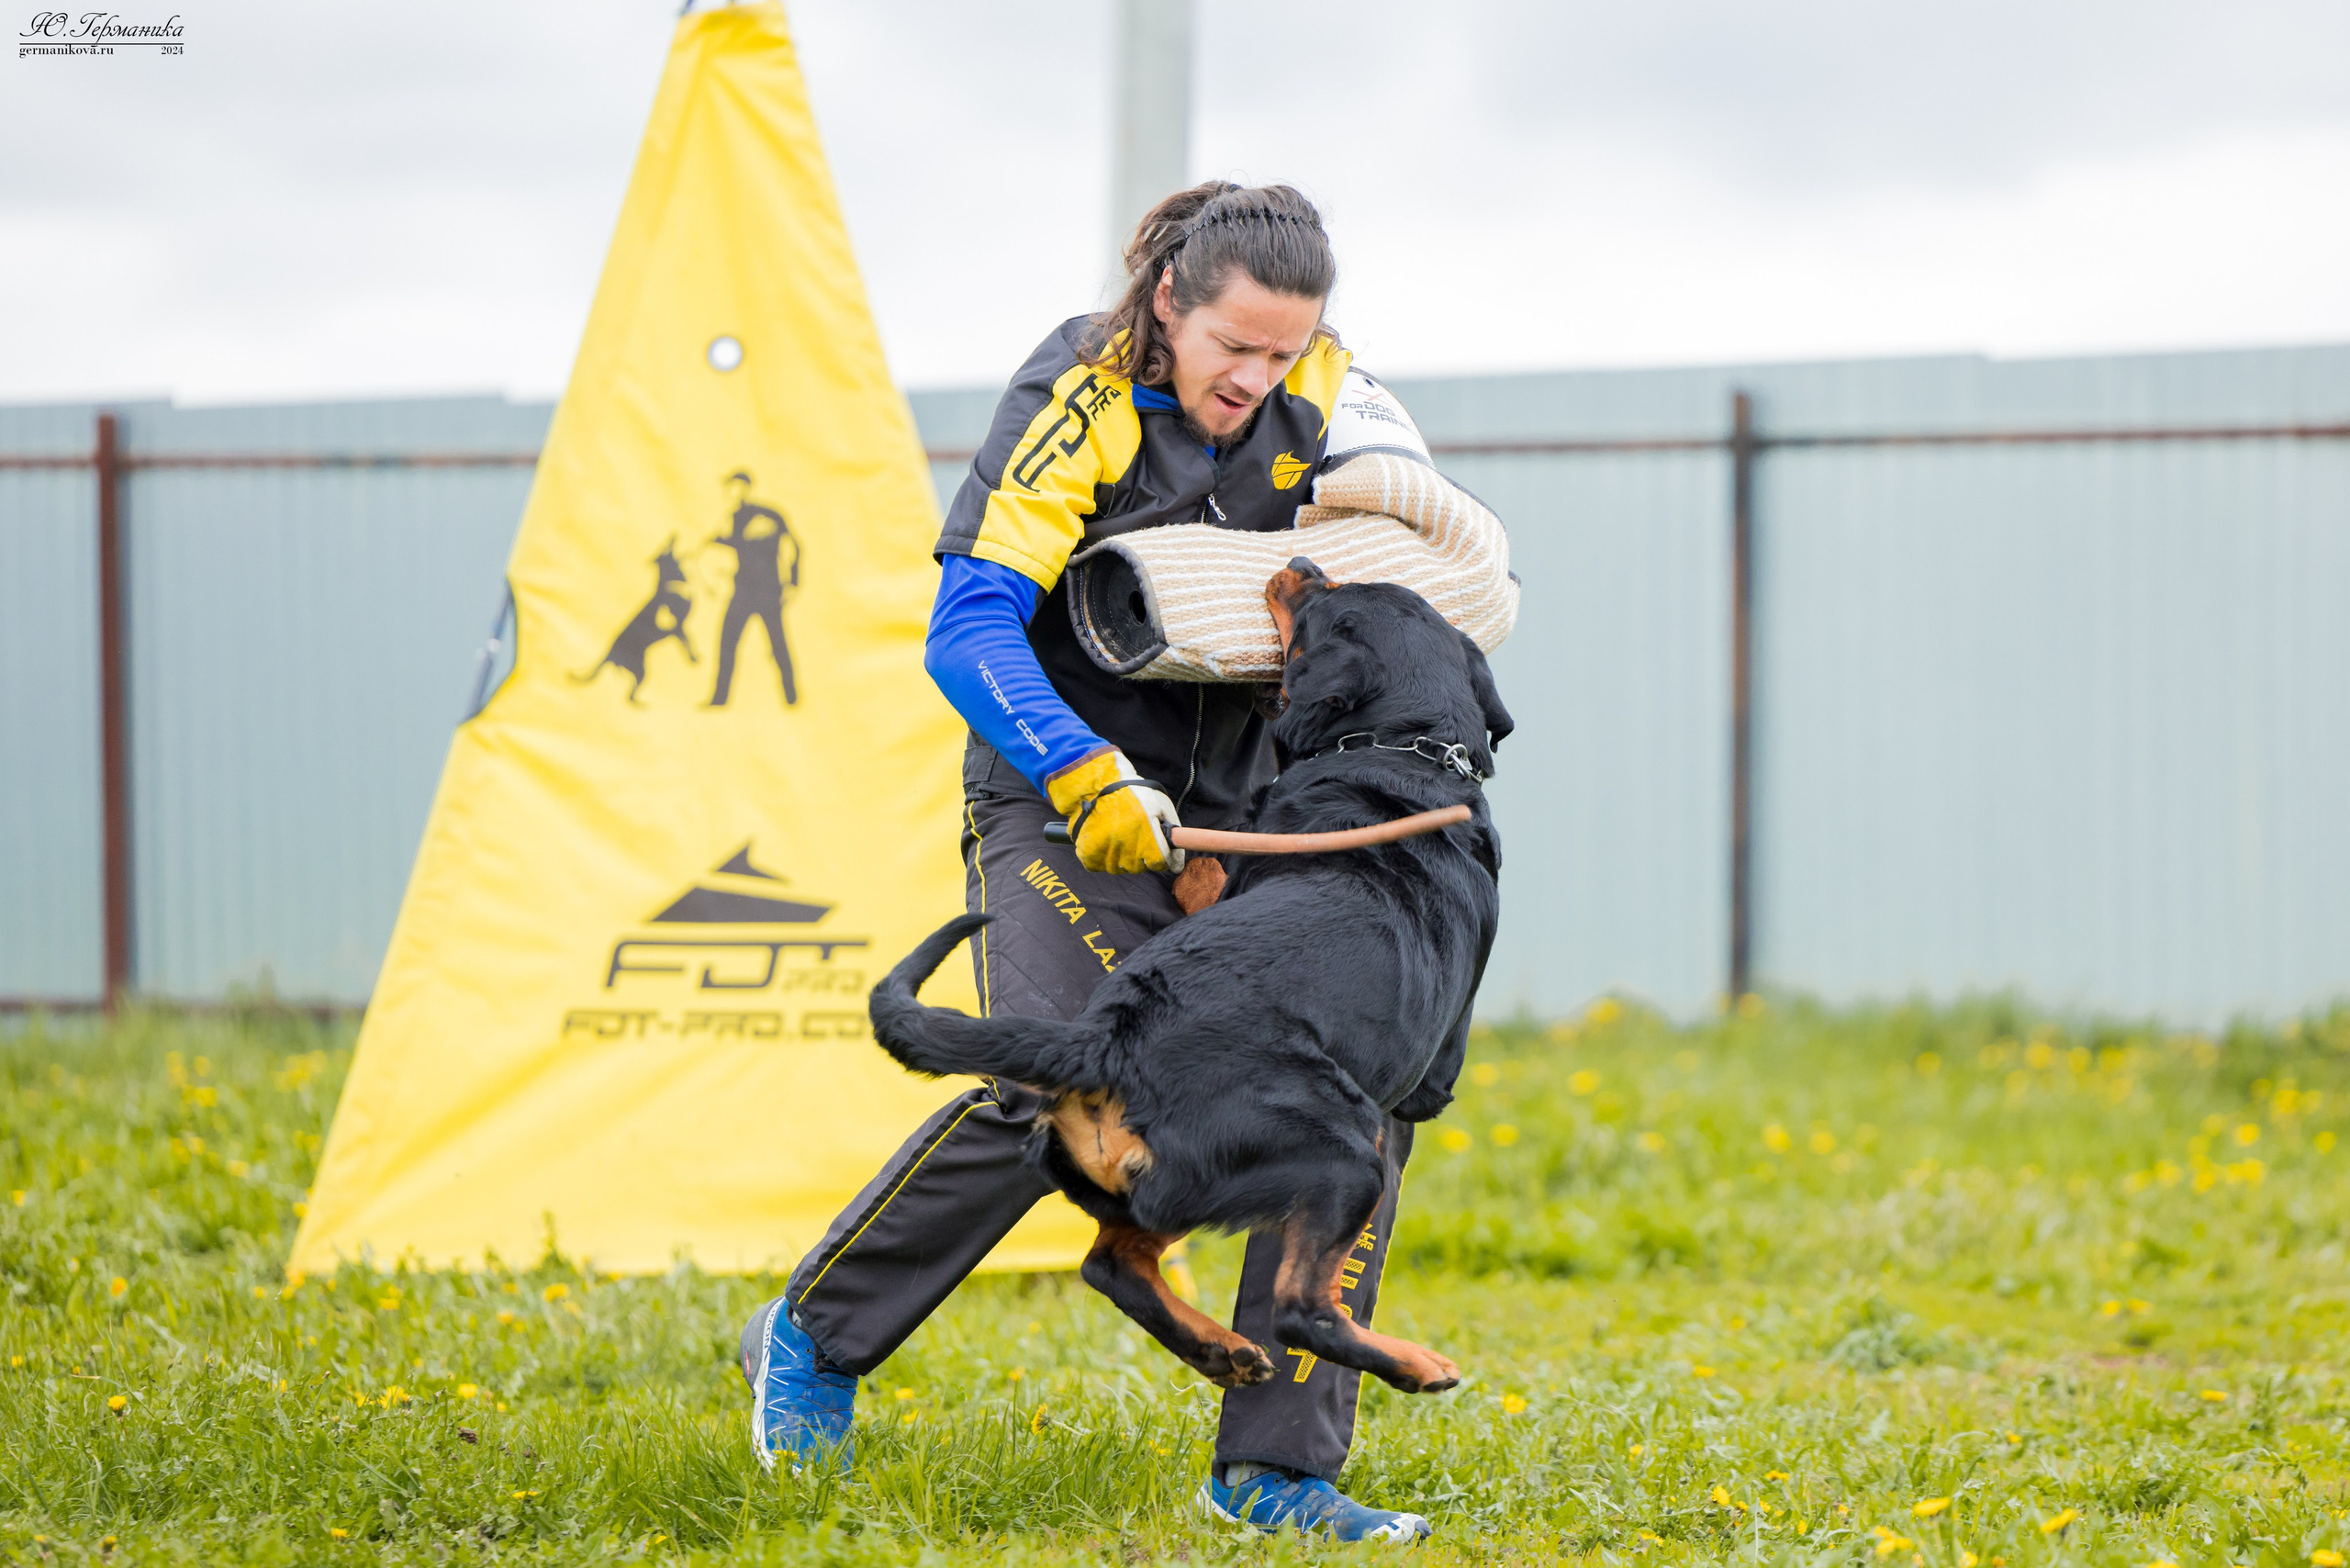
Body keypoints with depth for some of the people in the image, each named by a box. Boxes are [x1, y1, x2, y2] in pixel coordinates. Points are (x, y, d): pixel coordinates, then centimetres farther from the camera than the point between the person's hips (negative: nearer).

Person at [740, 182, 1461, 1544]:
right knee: (1051, 1092, -24)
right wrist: (1090, 780, -39)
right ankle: (815, 1340, 0)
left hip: (1239, 814, 5)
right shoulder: (1075, 406, -17)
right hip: (1062, 806, -5)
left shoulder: (1315, 386, -2)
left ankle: (1276, 1468, -4)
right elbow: (968, 632, -24)